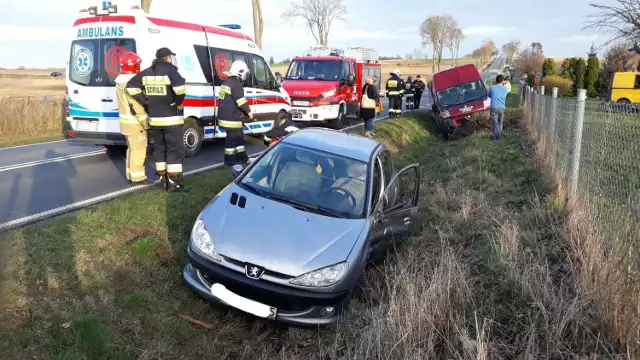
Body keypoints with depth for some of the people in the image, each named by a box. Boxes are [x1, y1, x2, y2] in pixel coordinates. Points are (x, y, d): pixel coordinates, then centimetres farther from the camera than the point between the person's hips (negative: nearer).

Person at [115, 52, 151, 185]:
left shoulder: (120, 82, 12)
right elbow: (136, 106, -22)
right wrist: (144, 122, -18)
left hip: (126, 121, 10)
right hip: (135, 122, -10)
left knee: (132, 148, 17)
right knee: (139, 150, -3)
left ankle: (131, 175, 24)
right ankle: (138, 177, 2)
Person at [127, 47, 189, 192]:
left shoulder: (146, 72, 9)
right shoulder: (170, 70, -12)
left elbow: (131, 86, 8)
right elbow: (180, 88, -31)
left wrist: (146, 101, 6)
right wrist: (178, 102, -14)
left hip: (154, 119, 6)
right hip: (172, 118, -6)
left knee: (159, 148, 16)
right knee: (175, 150, 0)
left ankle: (162, 177, 24)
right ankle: (174, 181, -2)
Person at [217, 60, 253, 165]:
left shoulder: (227, 82, 17)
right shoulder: (236, 84, -16)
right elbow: (241, 102, -22)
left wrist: (245, 111, 21)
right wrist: (249, 112, -6)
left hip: (226, 116, 10)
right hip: (232, 118, -10)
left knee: (239, 136, 18)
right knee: (233, 138, 0)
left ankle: (242, 157, 27)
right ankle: (230, 159, 8)